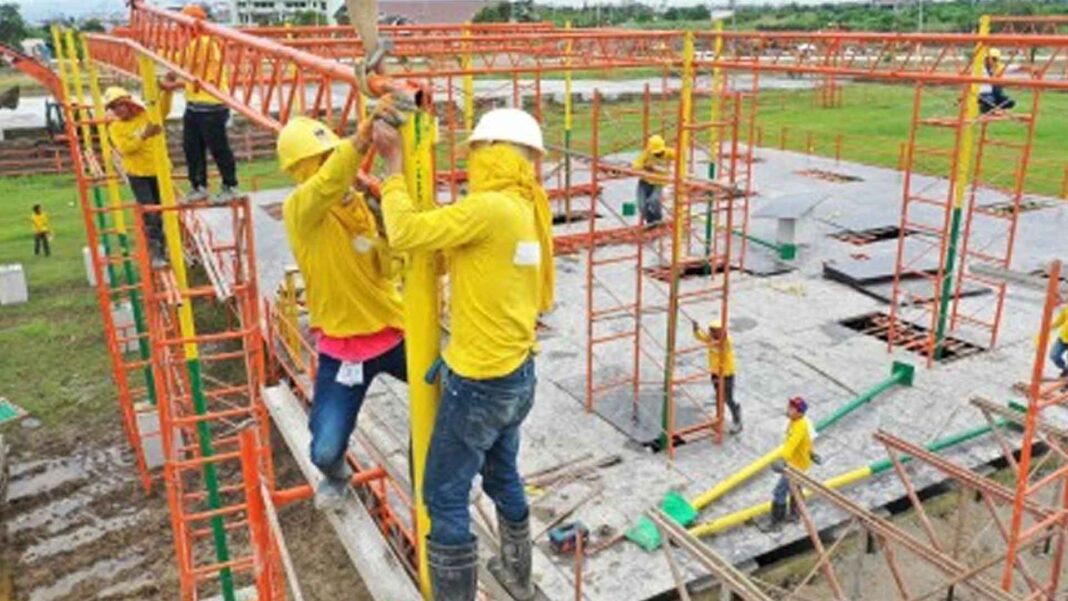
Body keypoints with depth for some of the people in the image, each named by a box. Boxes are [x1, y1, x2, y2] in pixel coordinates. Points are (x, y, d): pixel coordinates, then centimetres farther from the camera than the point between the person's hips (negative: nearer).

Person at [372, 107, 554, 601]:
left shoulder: (490, 208, -22)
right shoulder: (527, 210, 6)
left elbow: (404, 232, -23)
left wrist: (395, 166, -10)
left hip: (479, 382, -9)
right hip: (518, 373, 9)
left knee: (444, 497, 6)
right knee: (503, 476, 27)